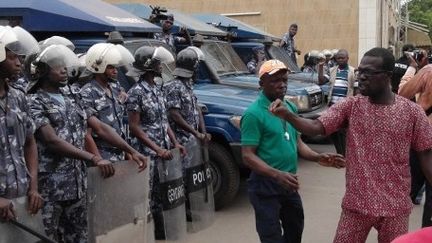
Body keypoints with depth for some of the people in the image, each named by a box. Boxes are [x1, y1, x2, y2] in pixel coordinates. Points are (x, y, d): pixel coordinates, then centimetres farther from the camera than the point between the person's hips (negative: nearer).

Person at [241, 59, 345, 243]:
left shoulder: (290, 107, 6)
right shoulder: (254, 114, -18)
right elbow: (248, 155, -21)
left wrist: (318, 157, -3)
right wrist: (277, 175, -33)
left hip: (289, 185, 8)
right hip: (266, 186, -8)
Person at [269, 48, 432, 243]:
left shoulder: (412, 112, -4)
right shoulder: (351, 106, -3)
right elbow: (315, 127, -14)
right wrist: (287, 115, -32)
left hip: (395, 207, 0)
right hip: (357, 204, 1)